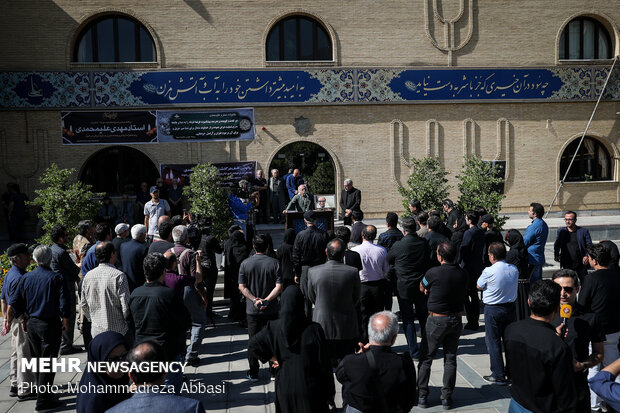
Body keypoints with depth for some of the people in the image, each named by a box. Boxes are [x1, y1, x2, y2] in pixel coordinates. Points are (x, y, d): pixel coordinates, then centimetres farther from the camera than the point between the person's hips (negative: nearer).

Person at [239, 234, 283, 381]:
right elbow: (279, 286, -14)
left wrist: (254, 299, -14)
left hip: (252, 310, 1)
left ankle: (253, 373, 16)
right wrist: (267, 300, -17)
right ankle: (275, 371, 18)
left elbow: (242, 287, -8)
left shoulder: (245, 264, -2)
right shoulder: (274, 263, -6)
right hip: (271, 309, -1)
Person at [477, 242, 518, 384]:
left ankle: (498, 376, 10)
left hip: (493, 310, -5)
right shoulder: (514, 269, -3)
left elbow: (479, 286, -4)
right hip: (510, 307, 6)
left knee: (493, 342, 6)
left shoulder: (489, 271, -20)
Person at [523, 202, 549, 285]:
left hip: (532, 259, -10)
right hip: (540, 258, 10)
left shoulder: (533, 226, -19)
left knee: (531, 283, -4)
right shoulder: (544, 224, 12)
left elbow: (525, 242, -15)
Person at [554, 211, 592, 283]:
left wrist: (587, 256, -16)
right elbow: (556, 245, 16)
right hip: (566, 265, 2)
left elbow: (589, 246, -1)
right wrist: (556, 255, 3)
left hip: (580, 264, -2)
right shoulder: (561, 231, 6)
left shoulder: (583, 231, -1)